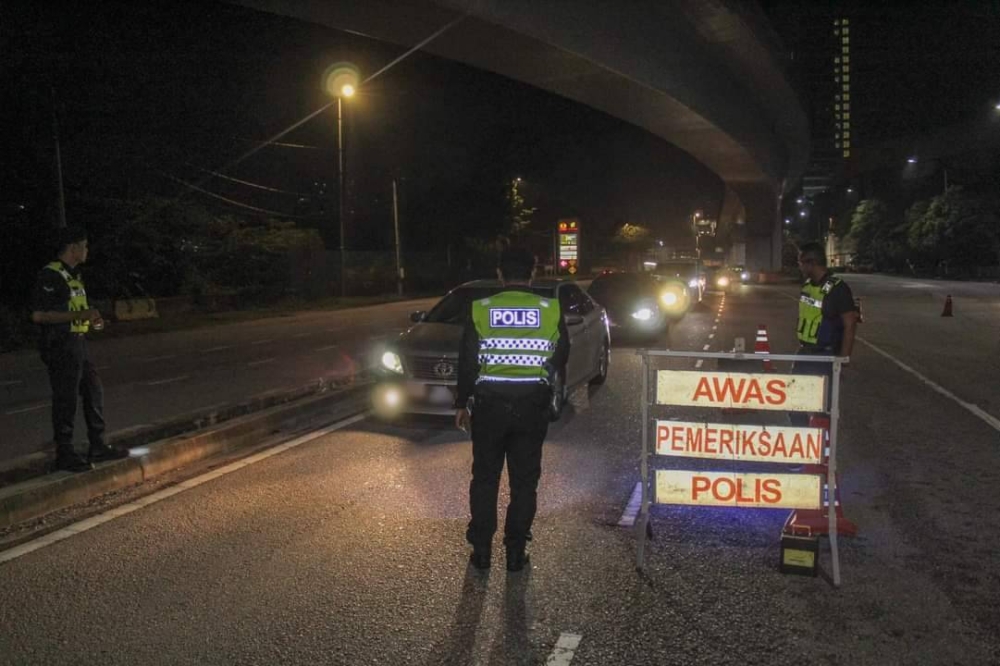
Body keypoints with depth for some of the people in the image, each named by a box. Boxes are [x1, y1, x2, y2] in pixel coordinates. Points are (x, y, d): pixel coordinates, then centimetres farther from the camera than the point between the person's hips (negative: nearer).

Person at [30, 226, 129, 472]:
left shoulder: (73, 275, 15)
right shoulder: (51, 275, -15)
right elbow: (38, 314, -21)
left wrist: (90, 320, 10)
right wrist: (79, 315, -22)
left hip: (78, 344, 10)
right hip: (60, 347, -10)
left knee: (94, 392, 13)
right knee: (65, 401, -2)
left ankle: (98, 447, 23)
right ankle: (65, 455, 9)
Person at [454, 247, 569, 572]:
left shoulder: (481, 310, -4)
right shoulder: (551, 310, -3)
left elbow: (467, 362, -1)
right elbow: (561, 359, 4)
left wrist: (462, 404, 9)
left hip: (490, 403, 0)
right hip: (533, 405, 1)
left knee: (485, 478, 12)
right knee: (524, 481, 10)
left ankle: (481, 550, 17)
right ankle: (516, 552, 14)